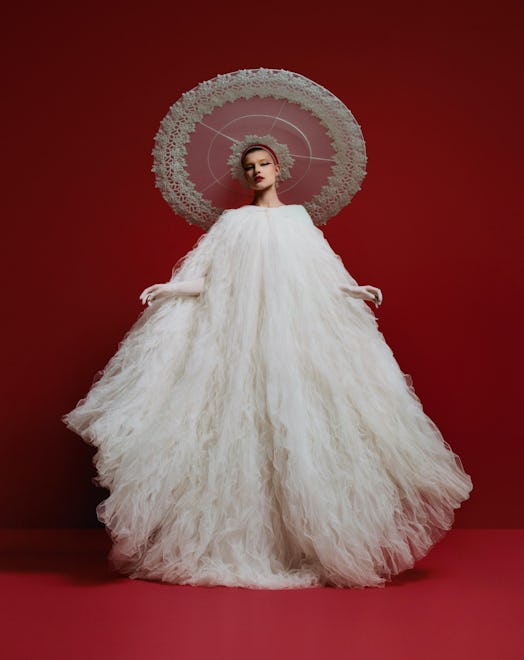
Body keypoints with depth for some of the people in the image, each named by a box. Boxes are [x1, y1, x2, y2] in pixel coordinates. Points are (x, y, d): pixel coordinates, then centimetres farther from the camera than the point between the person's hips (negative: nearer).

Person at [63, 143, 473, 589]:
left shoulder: (298, 218, 17)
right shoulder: (234, 221, 14)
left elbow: (323, 273, 14)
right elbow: (206, 276, 6)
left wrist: (354, 290, 0)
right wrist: (169, 289, -8)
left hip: (294, 329, 1)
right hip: (241, 329, 0)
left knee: (295, 416, -7)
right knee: (242, 414, -7)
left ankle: (310, 541, 0)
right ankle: (238, 544, 0)